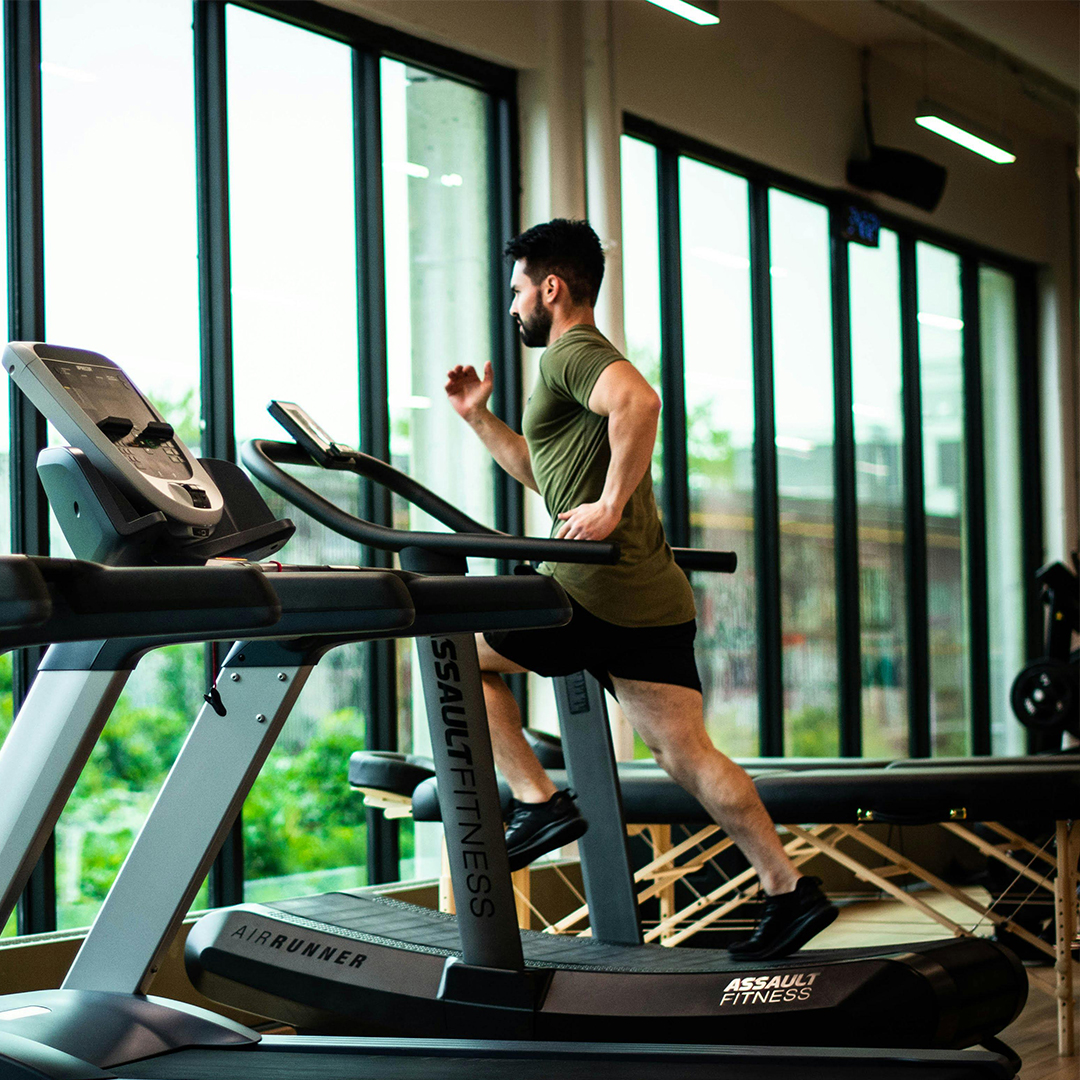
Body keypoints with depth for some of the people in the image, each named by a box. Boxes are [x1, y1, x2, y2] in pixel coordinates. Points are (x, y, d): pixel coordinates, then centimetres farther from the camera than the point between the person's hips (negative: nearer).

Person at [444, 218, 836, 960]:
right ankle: (790, 892, 3)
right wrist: (479, 418, 31)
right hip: (655, 597, 9)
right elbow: (545, 472, 38)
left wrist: (611, 505, -26)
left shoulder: (573, 352, -6)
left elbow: (639, 400, -29)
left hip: (602, 592, -9)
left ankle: (539, 802, 3)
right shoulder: (584, 359, 26)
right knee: (686, 753, 6)